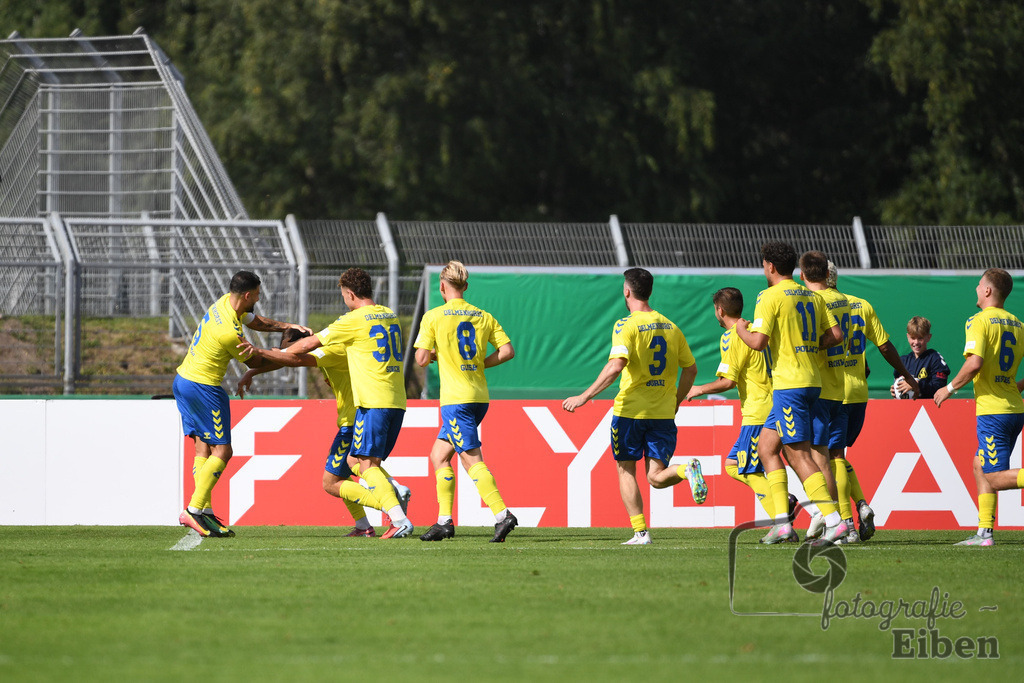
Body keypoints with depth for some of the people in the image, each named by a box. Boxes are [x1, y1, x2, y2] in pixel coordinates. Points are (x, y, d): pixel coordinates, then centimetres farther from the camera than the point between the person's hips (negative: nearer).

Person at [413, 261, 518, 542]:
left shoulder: (433, 317, -5)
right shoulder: (484, 316, 9)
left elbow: (422, 359, -9)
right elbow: (507, 350, 3)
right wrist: (480, 363, 13)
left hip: (456, 399, -6)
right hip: (480, 397, 6)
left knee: (473, 461, -9)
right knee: (439, 455, 14)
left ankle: (501, 514, -21)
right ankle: (444, 521, 11)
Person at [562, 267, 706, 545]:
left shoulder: (627, 326, -9)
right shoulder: (670, 327, 11)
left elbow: (615, 366, -22)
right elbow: (690, 369, 15)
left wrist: (585, 396, -20)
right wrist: (675, 403, 25)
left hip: (631, 410, -4)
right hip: (663, 413, 4)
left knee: (626, 470, 11)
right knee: (656, 477, 4)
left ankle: (640, 532, 2)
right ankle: (686, 470, -28)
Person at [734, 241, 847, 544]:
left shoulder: (770, 297, -10)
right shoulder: (811, 297, 13)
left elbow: (758, 341, -16)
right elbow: (835, 335, 9)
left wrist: (742, 329, 4)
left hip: (789, 383, -9)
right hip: (811, 380, 9)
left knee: (799, 455, -8)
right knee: (766, 447, 15)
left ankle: (834, 520, -16)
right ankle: (782, 523, 9)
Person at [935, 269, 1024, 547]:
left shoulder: (979, 321, -8)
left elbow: (974, 364, -21)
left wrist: (949, 388, -6)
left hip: (993, 410, -8)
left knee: (995, 478, -7)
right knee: (980, 467, 16)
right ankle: (984, 533, 13)